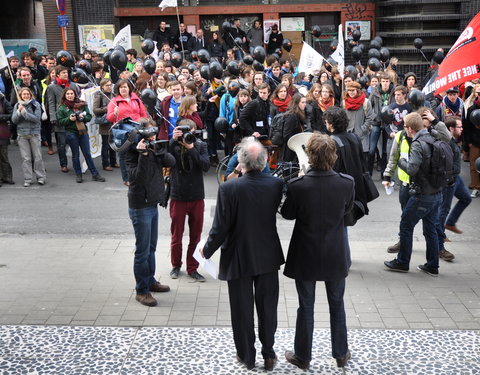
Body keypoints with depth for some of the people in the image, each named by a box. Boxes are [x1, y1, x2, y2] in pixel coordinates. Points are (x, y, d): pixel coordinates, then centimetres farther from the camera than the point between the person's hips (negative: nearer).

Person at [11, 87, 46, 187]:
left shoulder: (36, 104, -1)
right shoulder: (17, 105, 8)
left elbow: (37, 118, -13)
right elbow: (14, 120, 2)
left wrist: (24, 112, -19)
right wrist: (19, 111, -14)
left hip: (34, 133, -2)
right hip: (22, 134, 2)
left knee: (37, 156, 0)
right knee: (26, 158, 2)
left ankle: (41, 177, 9)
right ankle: (27, 179, 6)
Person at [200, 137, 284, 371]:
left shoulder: (229, 188, -23)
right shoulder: (277, 184, -13)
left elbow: (220, 227, -17)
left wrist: (207, 250, 0)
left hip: (238, 259, -3)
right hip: (268, 256, 3)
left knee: (242, 310, 15)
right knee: (267, 308, 18)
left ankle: (247, 356, 30)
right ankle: (268, 355, 31)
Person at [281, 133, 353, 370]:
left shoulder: (297, 186, -22)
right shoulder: (347, 183, -16)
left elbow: (287, 214, -5)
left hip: (306, 256, -2)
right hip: (336, 255, 2)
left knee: (306, 307, 14)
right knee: (337, 305, 20)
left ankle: (303, 357, 28)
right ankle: (341, 354, 34)